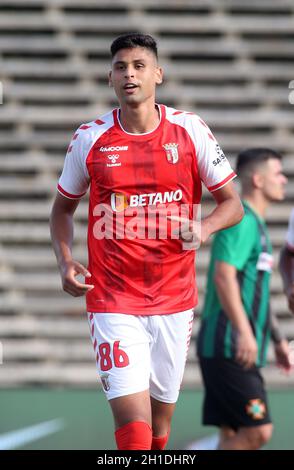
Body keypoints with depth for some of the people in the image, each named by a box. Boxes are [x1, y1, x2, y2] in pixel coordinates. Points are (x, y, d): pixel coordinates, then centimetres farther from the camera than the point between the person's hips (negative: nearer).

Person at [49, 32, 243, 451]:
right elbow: (63, 208, 14)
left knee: (161, 418, 11)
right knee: (133, 422, -15)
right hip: (113, 302, -2)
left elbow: (232, 203, 5)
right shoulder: (90, 138, 0)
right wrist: (66, 262, -4)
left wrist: (203, 228, -16)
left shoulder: (190, 130, 0)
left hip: (174, 301, 2)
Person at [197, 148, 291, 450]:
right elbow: (223, 276, -22)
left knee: (233, 436, 7)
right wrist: (244, 331, -28)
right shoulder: (242, 221, -11)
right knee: (257, 431, -13)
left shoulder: (255, 224, 21)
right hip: (229, 347, -10)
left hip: (239, 349, 10)